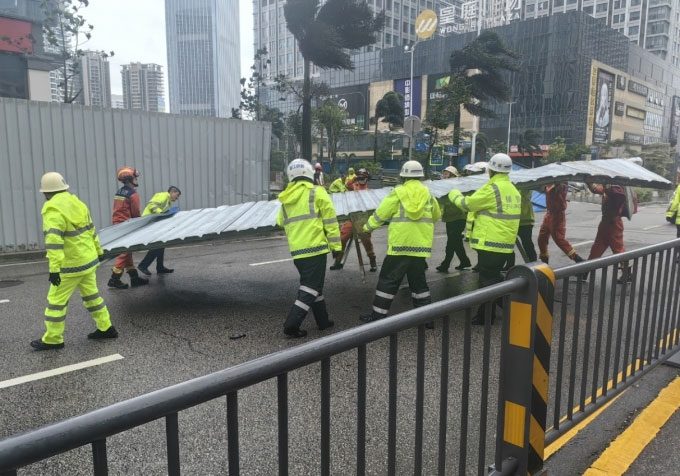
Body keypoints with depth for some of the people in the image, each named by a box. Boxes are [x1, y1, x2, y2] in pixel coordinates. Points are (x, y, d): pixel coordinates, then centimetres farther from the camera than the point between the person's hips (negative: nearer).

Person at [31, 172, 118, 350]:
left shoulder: (53, 210, -18)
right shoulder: (77, 202, 6)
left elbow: (54, 241, -26)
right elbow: (91, 230, 15)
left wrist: (54, 268, -28)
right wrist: (98, 250, 24)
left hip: (71, 265, -8)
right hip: (89, 259, 8)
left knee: (56, 300, 4)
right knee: (91, 294, 17)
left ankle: (52, 339, 13)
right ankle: (106, 328, 22)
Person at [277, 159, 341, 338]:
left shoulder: (285, 199, 12)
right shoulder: (317, 192, -3)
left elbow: (280, 222, 22)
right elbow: (330, 220, -5)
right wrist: (336, 245, -1)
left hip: (296, 251, 6)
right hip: (315, 247, -6)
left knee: (312, 284, 20)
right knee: (310, 288, 0)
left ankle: (323, 320, 28)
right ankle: (291, 325, -6)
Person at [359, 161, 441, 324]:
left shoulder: (398, 192, -3)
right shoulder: (428, 193, 7)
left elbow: (380, 214, 1)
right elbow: (436, 216, 22)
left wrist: (368, 227, 16)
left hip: (399, 244, -3)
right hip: (420, 245, 4)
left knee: (388, 279, 4)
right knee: (418, 280, 14)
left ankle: (378, 314, 7)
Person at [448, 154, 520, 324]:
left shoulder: (492, 188, -16)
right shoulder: (513, 190, 12)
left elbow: (467, 204, -9)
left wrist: (454, 194, 10)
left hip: (490, 243, -8)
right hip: (505, 243, 8)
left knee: (488, 280, 0)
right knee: (495, 277, 20)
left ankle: (485, 317, 8)